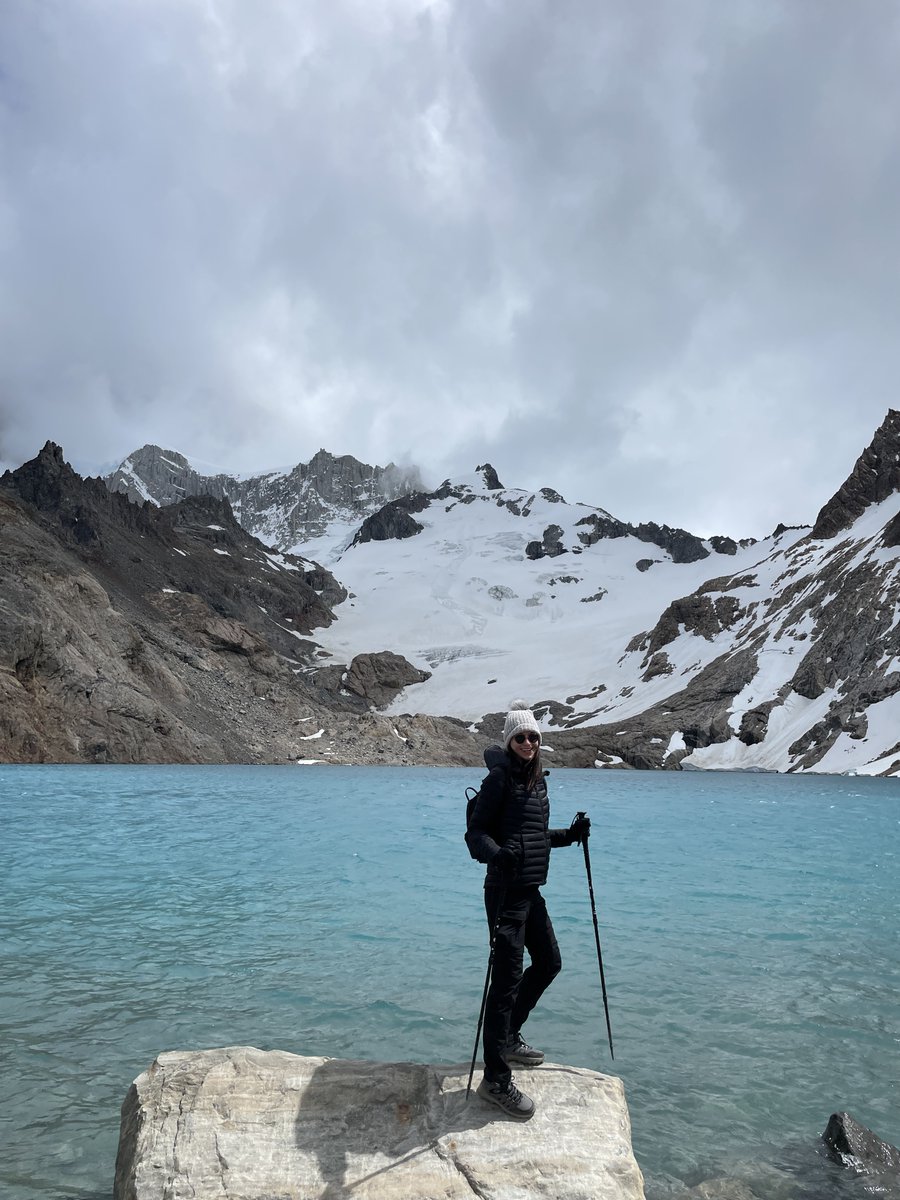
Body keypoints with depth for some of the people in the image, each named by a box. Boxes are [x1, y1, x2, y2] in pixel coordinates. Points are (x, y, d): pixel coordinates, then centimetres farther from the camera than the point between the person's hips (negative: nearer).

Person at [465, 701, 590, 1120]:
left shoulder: (537, 779, 13)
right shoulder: (500, 778, -13)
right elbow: (476, 832, -17)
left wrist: (570, 835, 9)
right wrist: (498, 855, -35)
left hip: (530, 889, 9)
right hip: (506, 889, -9)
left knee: (549, 962, 21)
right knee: (508, 979, -6)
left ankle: (507, 1037, 37)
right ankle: (495, 1080, 4)